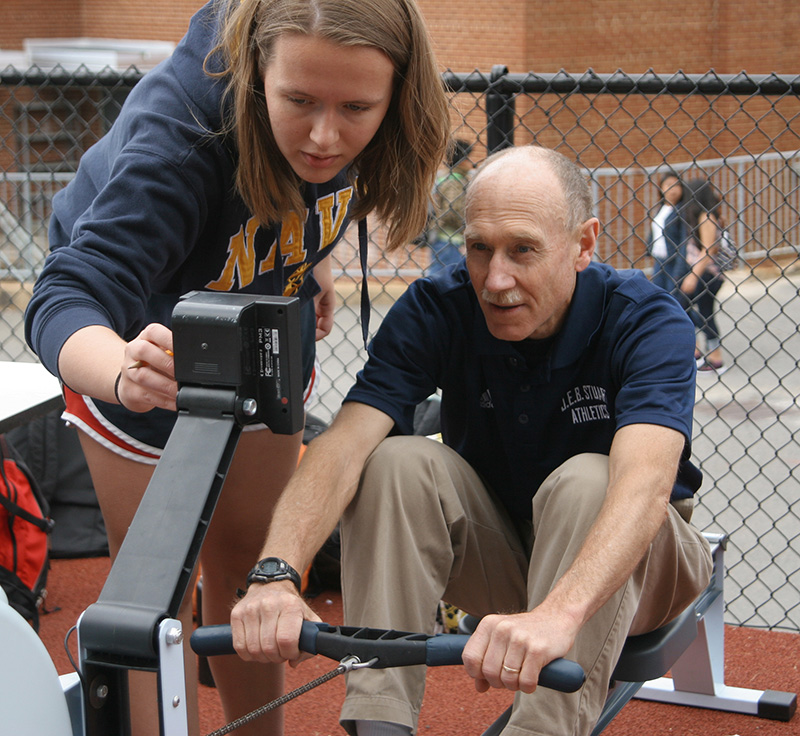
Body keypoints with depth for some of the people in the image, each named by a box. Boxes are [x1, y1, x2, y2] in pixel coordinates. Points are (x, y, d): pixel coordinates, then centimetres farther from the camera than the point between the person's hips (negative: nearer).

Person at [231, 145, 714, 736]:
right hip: (498, 549, 3)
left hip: (631, 563, -2)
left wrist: (557, 613, -61)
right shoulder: (435, 310, -16)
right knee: (399, 461, -25)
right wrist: (276, 573, -48)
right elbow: (345, 444, -29)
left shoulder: (650, 322, -24)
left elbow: (645, 481, -43)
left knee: (586, 480, -35)